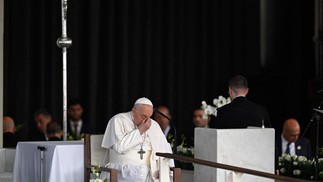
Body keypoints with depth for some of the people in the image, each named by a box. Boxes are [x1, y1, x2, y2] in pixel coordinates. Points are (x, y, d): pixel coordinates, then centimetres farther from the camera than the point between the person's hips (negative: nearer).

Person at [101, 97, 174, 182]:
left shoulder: (154, 125, 16)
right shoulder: (118, 120, 1)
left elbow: (165, 149, 19)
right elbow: (119, 147, -13)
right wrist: (139, 130, -8)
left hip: (147, 173, 4)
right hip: (124, 172, -4)